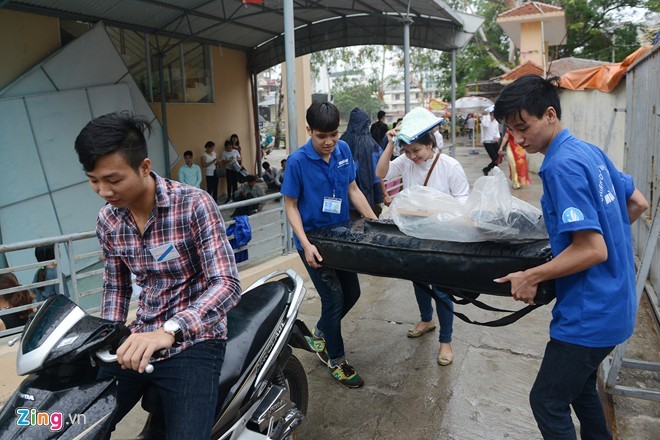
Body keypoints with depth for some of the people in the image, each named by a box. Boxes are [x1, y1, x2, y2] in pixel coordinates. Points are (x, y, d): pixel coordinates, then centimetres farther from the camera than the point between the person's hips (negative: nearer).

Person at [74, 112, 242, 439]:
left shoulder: (193, 205, -17)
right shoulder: (107, 221, 2)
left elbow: (227, 285, -24)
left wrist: (168, 331, -37)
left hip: (193, 341, -5)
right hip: (141, 341, 6)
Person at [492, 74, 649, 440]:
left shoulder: (561, 166, -23)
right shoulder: (589, 151, 5)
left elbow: (593, 250, -26)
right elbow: (638, 203, 16)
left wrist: (531, 277, -17)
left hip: (591, 313, -9)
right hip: (612, 301, 9)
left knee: (547, 401, 5)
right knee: (579, 385, 26)